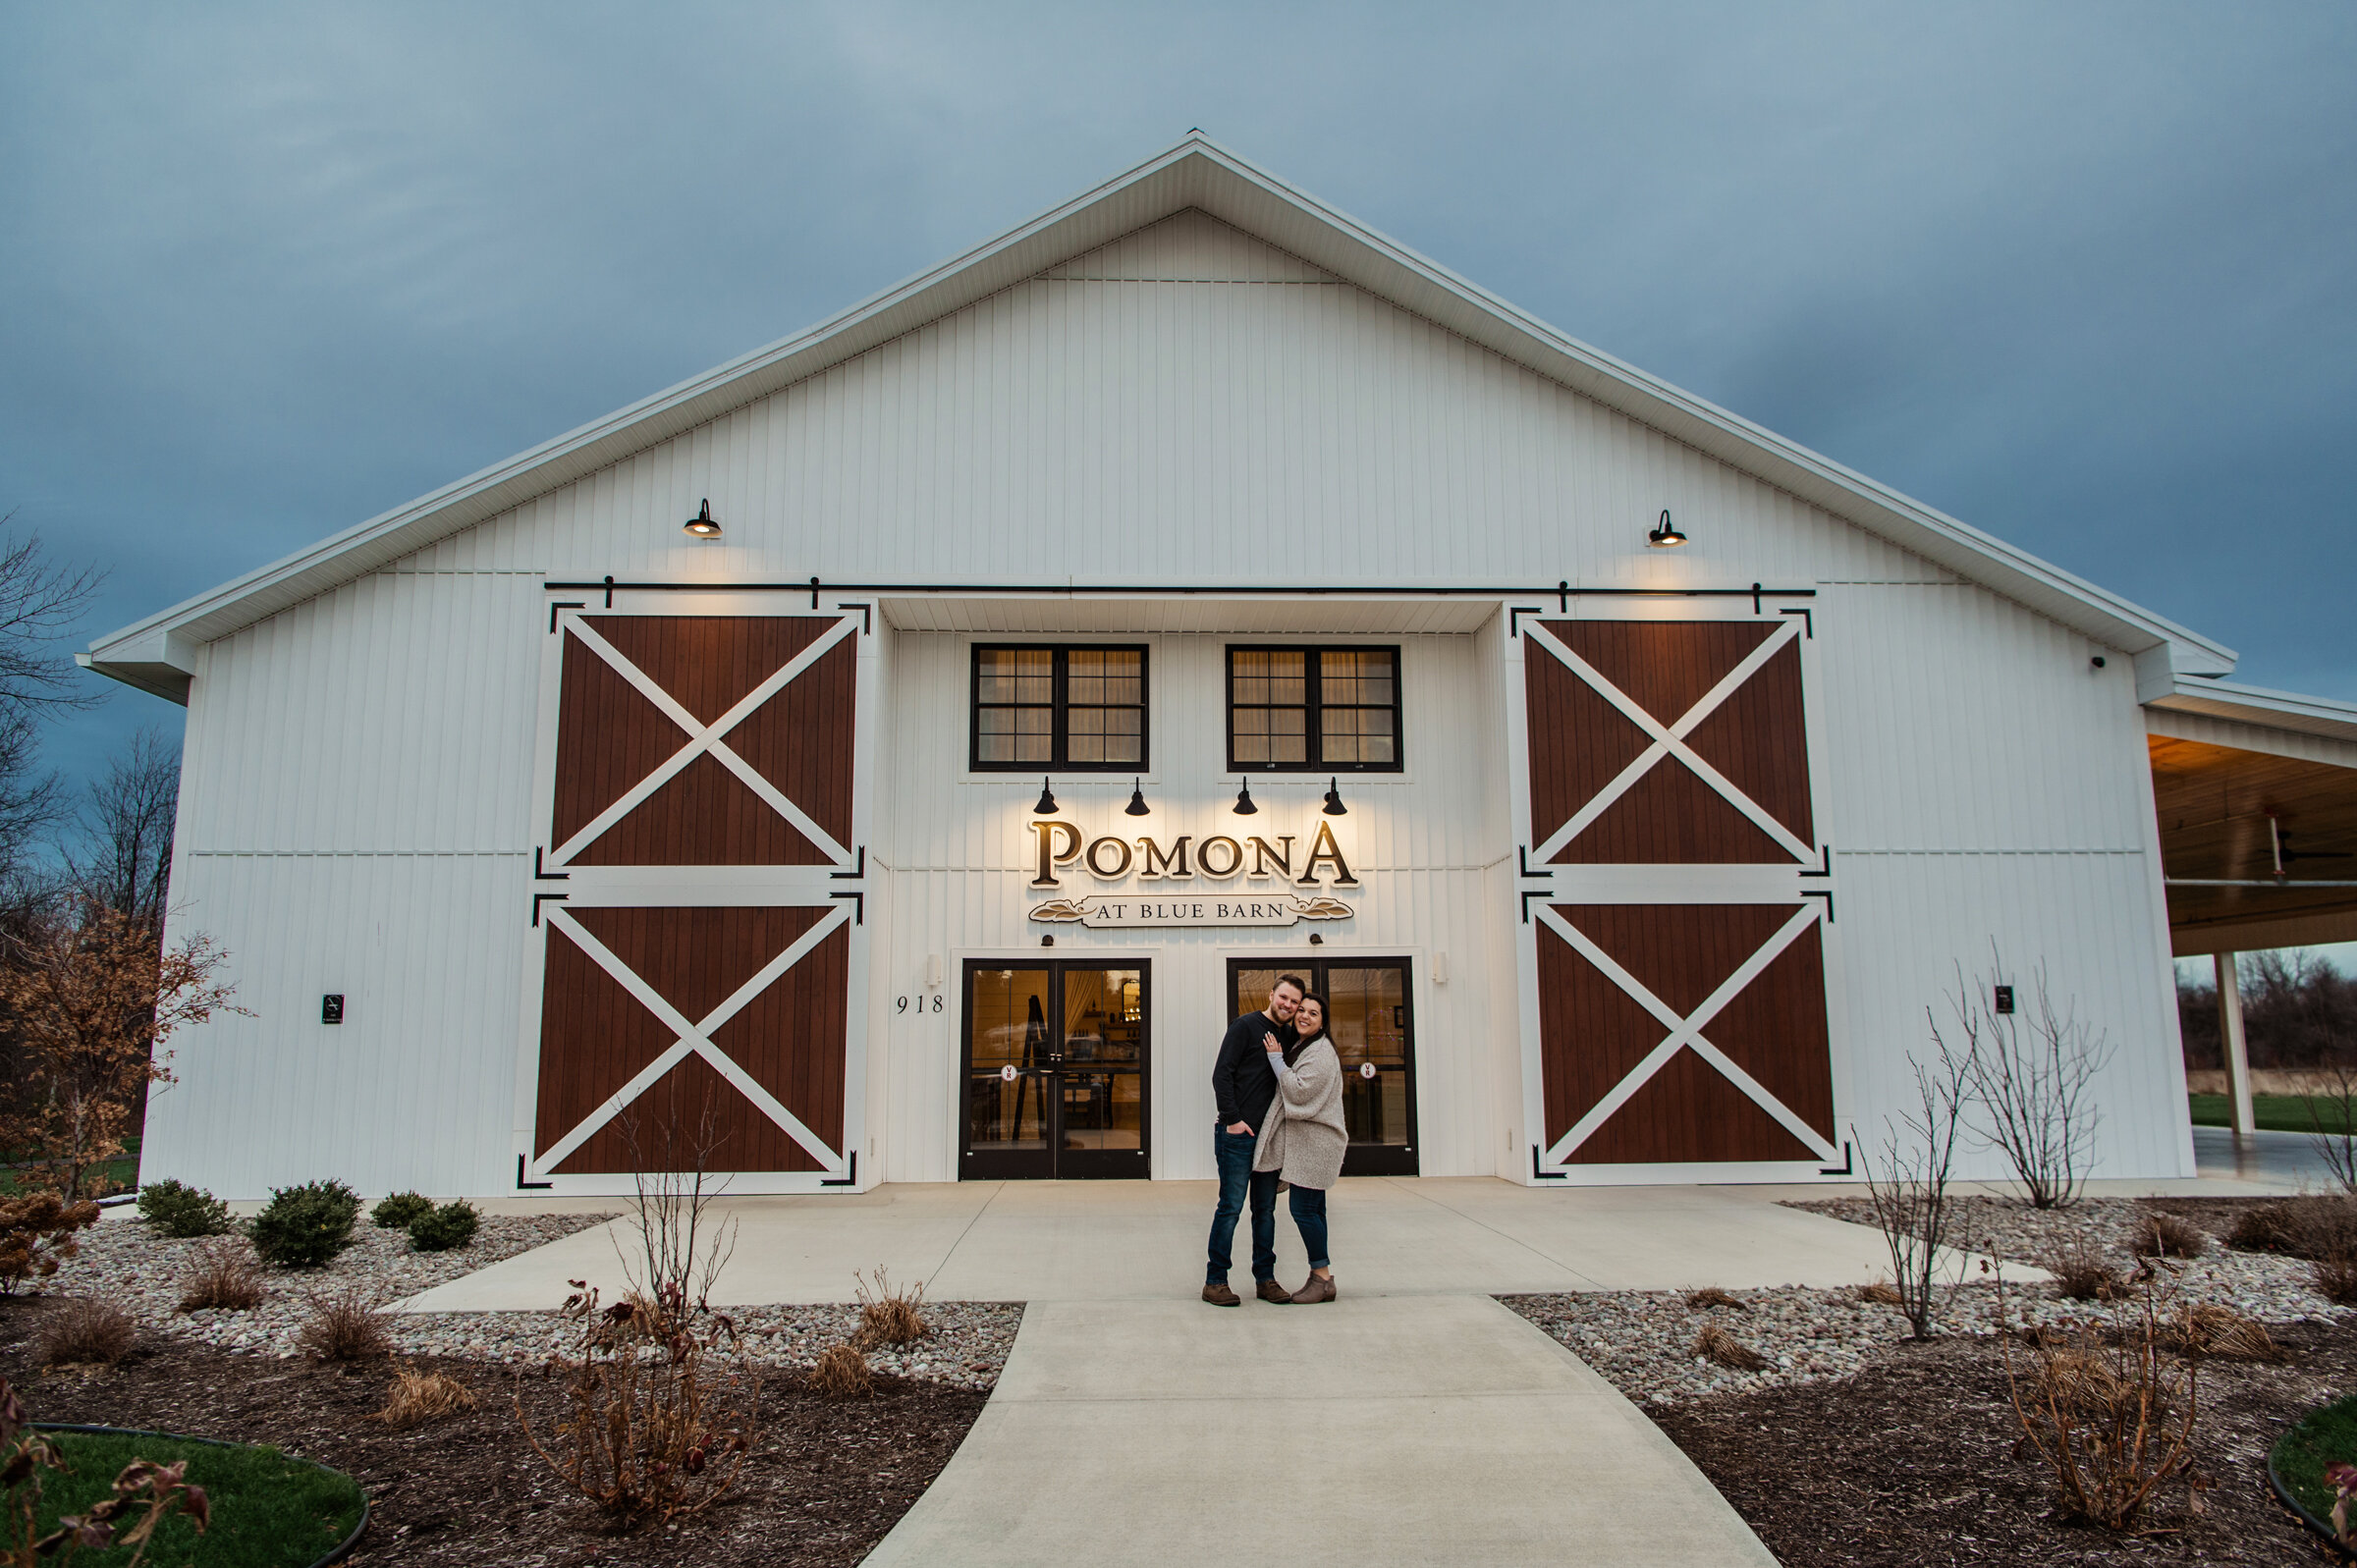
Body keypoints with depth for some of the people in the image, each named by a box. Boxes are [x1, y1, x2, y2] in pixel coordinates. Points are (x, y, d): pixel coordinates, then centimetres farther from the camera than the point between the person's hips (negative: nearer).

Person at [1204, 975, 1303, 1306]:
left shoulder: (1289, 1035, 12)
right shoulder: (1246, 1026, -6)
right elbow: (1222, 1074, -11)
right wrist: (1232, 1118, -15)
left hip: (1270, 1136, 6)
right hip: (1238, 1133, -6)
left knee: (1266, 1209, 11)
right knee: (1231, 1207, -3)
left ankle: (1265, 1278, 19)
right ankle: (1215, 1281, 6)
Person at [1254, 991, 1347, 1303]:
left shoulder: (1321, 1052, -13)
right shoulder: (1299, 1047, 17)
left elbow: (1299, 1092, -21)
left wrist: (1276, 1058, -15)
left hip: (1315, 1142, -9)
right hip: (1302, 1142, 9)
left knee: (1302, 1207, -9)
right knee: (1311, 1208, 10)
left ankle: (1322, 1276, 1)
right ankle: (1321, 1278, 15)